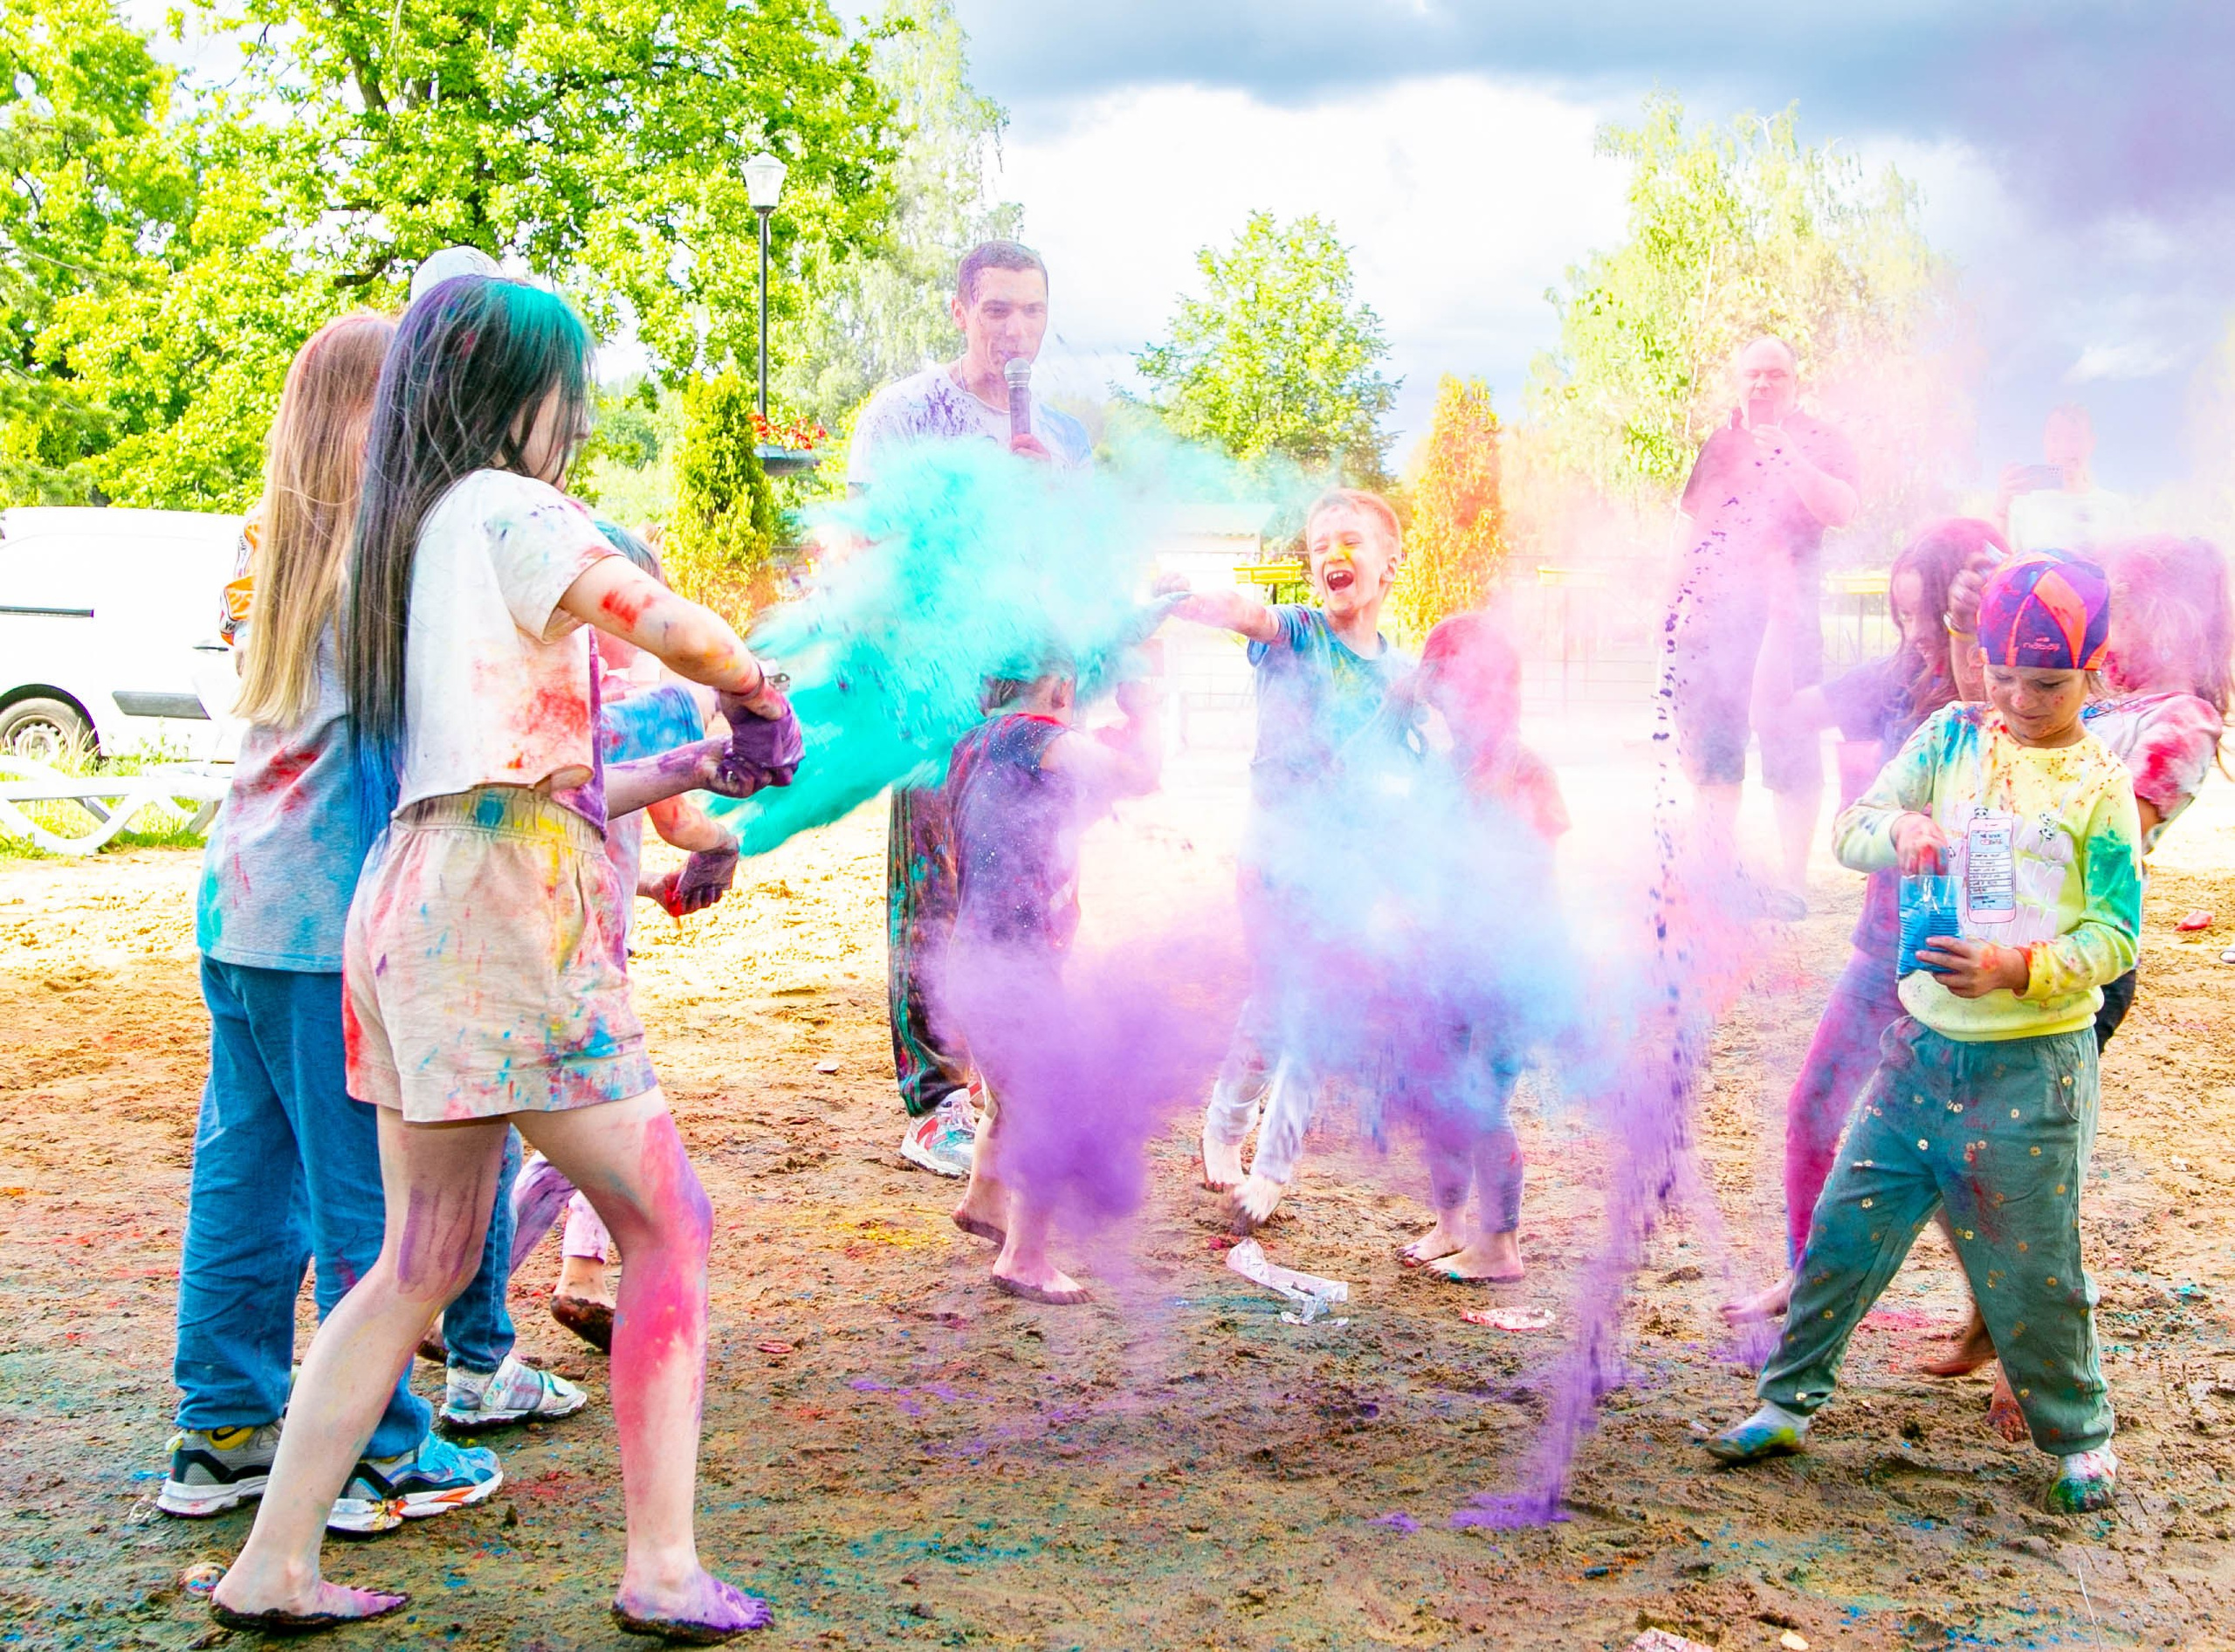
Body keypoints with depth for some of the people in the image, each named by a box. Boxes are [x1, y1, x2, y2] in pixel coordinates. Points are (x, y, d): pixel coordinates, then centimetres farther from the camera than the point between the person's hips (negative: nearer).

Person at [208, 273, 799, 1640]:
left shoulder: (410, 535, 22)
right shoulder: (506, 512, -6)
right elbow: (681, 632, -7)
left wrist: (695, 767, 27)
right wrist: (760, 702, 15)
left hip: (416, 898, 9)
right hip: (503, 910, -9)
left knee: (426, 1259, 14)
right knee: (669, 1225, -1)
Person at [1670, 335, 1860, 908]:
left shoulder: (1821, 442, 4)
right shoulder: (1718, 442, 18)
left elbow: (1842, 510, -11)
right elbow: (1688, 519, 23)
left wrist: (1789, 458, -21)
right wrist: (1682, 598, 16)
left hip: (1782, 611, -5)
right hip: (1711, 613, 5)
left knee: (1790, 745, -9)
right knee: (1709, 745, 6)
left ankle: (1794, 880, -5)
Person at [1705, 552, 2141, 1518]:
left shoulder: (2100, 788, -4)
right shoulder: (1953, 738, 4)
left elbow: (2115, 935, -7)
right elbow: (1852, 830, -2)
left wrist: (2017, 967, -24)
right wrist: (1896, 829, -25)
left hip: (2033, 1065, -3)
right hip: (1924, 1044, 3)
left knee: (2027, 1262, 5)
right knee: (1846, 1228, 6)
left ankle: (2078, 1436, 26)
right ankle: (1787, 1402, 21)